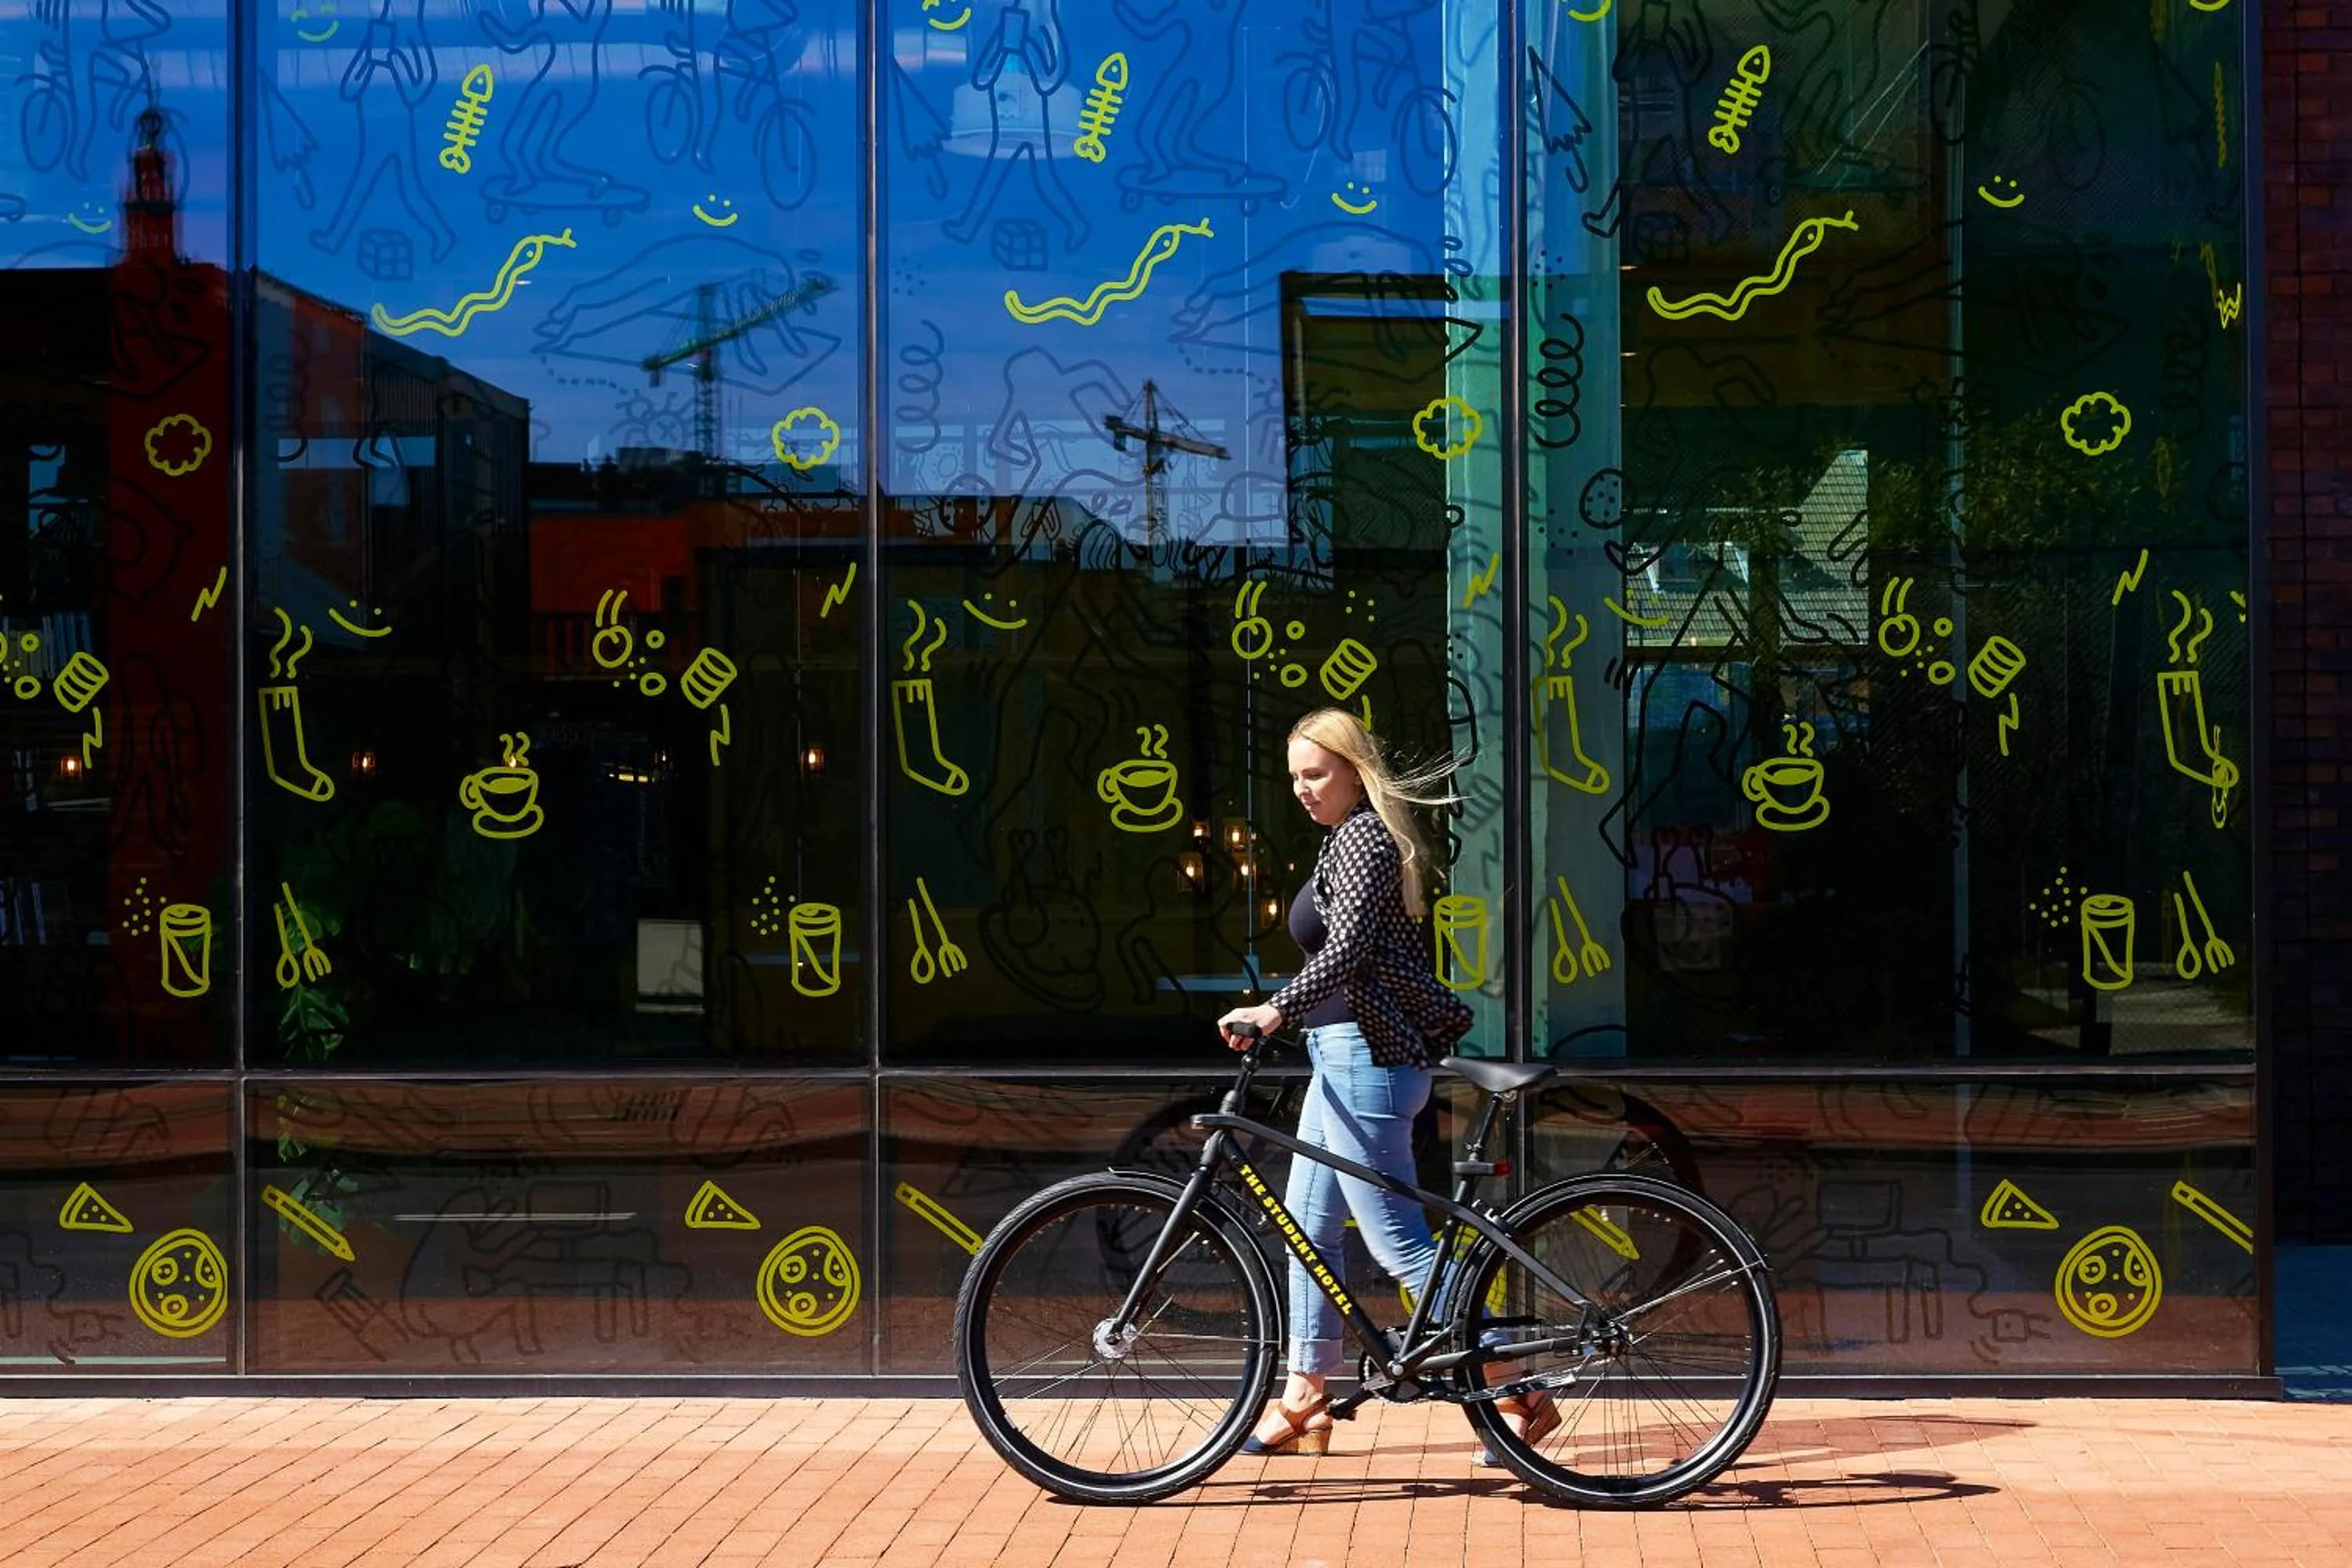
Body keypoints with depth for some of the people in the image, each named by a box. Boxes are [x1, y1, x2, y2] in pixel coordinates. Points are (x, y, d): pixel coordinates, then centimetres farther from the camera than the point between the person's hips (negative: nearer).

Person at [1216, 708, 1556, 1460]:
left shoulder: (1362, 840, -14)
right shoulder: (1354, 839, 17)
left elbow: (1347, 949, -29)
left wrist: (1276, 1009, -42)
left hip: (1365, 1060, -11)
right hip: (1345, 1056, 11)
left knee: (1400, 1241, -7)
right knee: (1309, 1227, 13)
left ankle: (1515, 1396, -3)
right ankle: (1303, 1402, 20)